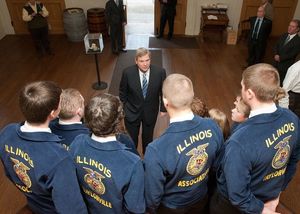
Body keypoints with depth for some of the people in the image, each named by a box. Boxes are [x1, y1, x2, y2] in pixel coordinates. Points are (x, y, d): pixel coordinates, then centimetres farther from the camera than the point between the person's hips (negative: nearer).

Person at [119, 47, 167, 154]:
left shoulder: (160, 72, -19)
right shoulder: (127, 72, -21)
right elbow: (122, 93, -6)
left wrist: (163, 108, 1)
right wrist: (122, 109, 0)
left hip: (151, 112, 1)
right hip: (132, 111, -1)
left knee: (148, 137, 23)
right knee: (132, 138, 17)